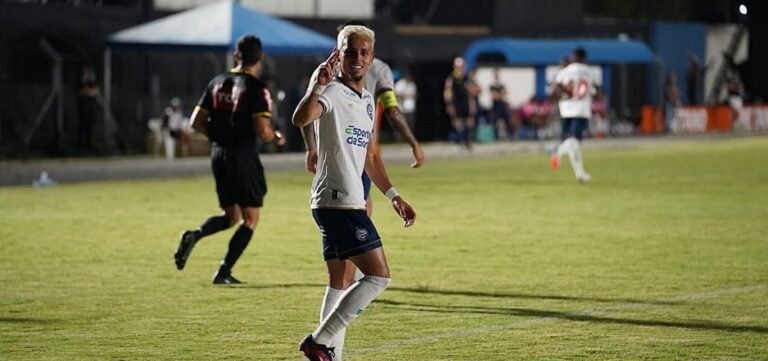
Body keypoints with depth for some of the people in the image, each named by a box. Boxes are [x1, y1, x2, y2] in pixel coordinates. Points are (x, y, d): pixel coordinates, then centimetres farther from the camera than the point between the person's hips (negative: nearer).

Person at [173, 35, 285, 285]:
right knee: (250, 219, 6)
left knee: (231, 216, 19)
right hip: (244, 156, -6)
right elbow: (263, 131, -17)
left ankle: (194, 235, -8)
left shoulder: (217, 83, 8)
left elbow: (197, 121, 8)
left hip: (219, 155, 6)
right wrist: (276, 137, 4)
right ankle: (224, 272, -1)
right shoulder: (256, 88, -10)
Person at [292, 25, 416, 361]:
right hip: (336, 200, -10)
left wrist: (393, 196, 25)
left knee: (341, 283, 11)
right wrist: (317, 86, -48)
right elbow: (300, 119, -35)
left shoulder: (367, 100, 16)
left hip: (350, 202, 10)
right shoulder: (332, 93, -12)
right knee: (378, 275, -13)